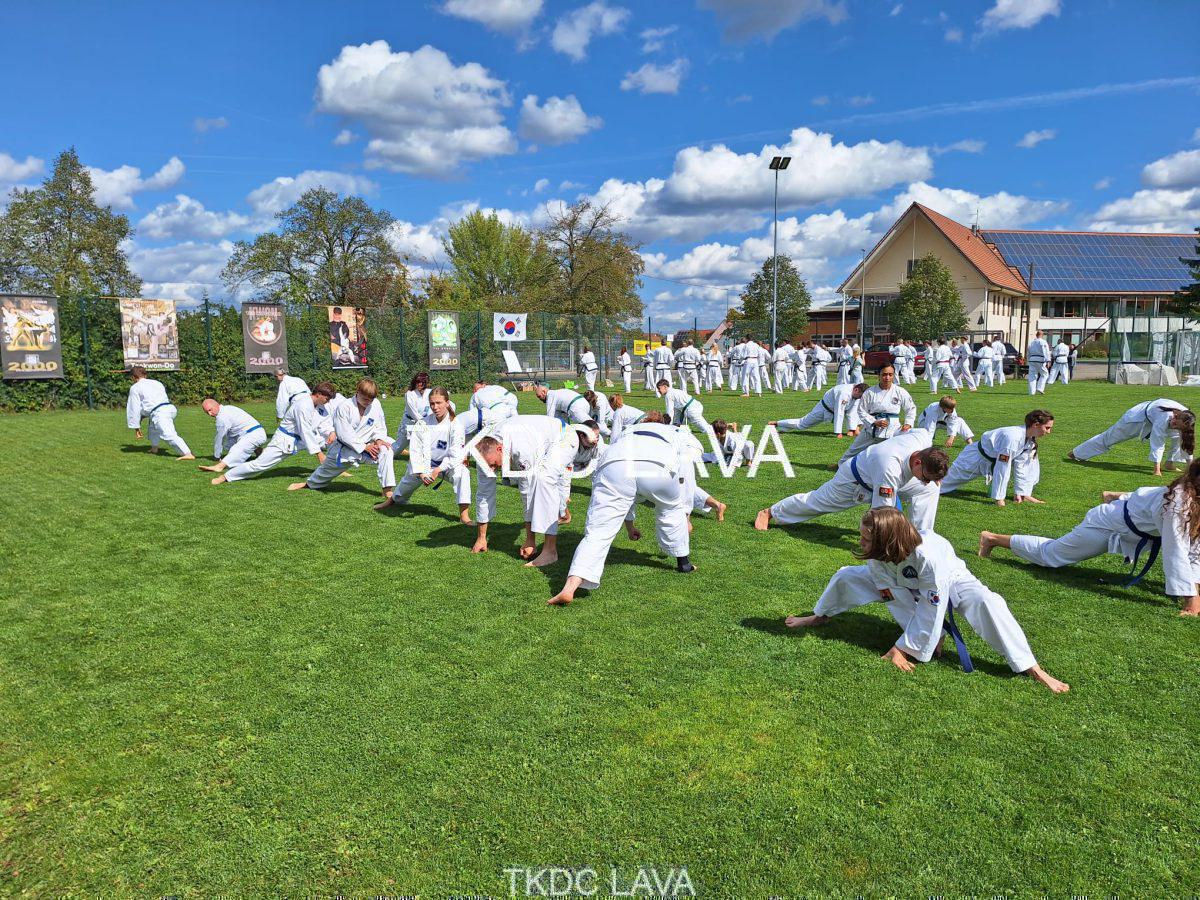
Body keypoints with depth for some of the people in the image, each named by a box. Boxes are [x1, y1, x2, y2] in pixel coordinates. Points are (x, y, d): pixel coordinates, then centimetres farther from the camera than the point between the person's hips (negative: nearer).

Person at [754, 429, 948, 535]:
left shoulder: (923, 437, -28)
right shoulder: (891, 468, -48)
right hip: (855, 481, -7)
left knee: (929, 490, -9)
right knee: (816, 501, 11)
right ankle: (769, 512, 33)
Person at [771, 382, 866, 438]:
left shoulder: (857, 394, -13)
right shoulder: (844, 393, -38)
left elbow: (852, 412, -5)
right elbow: (839, 413, -39)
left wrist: (852, 429, -9)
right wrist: (838, 433, -37)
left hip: (834, 410, 8)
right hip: (824, 409, -8)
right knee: (801, 424, 0)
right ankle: (776, 424, 12)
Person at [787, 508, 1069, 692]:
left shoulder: (929, 557, -46)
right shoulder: (876, 557, -30)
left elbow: (931, 609, -37)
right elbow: (893, 593, -18)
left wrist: (903, 649, -31)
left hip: (949, 582, -5)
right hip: (902, 584, 5)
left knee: (987, 603, -36)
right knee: (847, 576, -8)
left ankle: (1034, 670, -29)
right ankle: (819, 617, 20)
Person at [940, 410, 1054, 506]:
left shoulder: (1031, 439, -14)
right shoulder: (1012, 437, -41)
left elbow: (1021, 466, -5)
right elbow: (1002, 469, -39)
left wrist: (1021, 492, -5)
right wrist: (999, 499, -35)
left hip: (995, 459, 7)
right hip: (978, 457, -7)